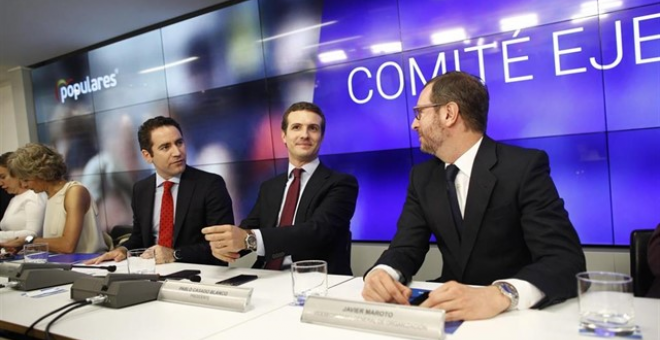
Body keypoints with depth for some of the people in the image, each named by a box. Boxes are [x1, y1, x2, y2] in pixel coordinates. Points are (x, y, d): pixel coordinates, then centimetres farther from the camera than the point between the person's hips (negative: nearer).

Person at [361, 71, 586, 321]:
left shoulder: (525, 166, -13)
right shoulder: (422, 176, 4)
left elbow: (567, 260, -21)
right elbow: (405, 249, -1)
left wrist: (500, 295, -40)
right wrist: (381, 273, -24)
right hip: (452, 309, 4)